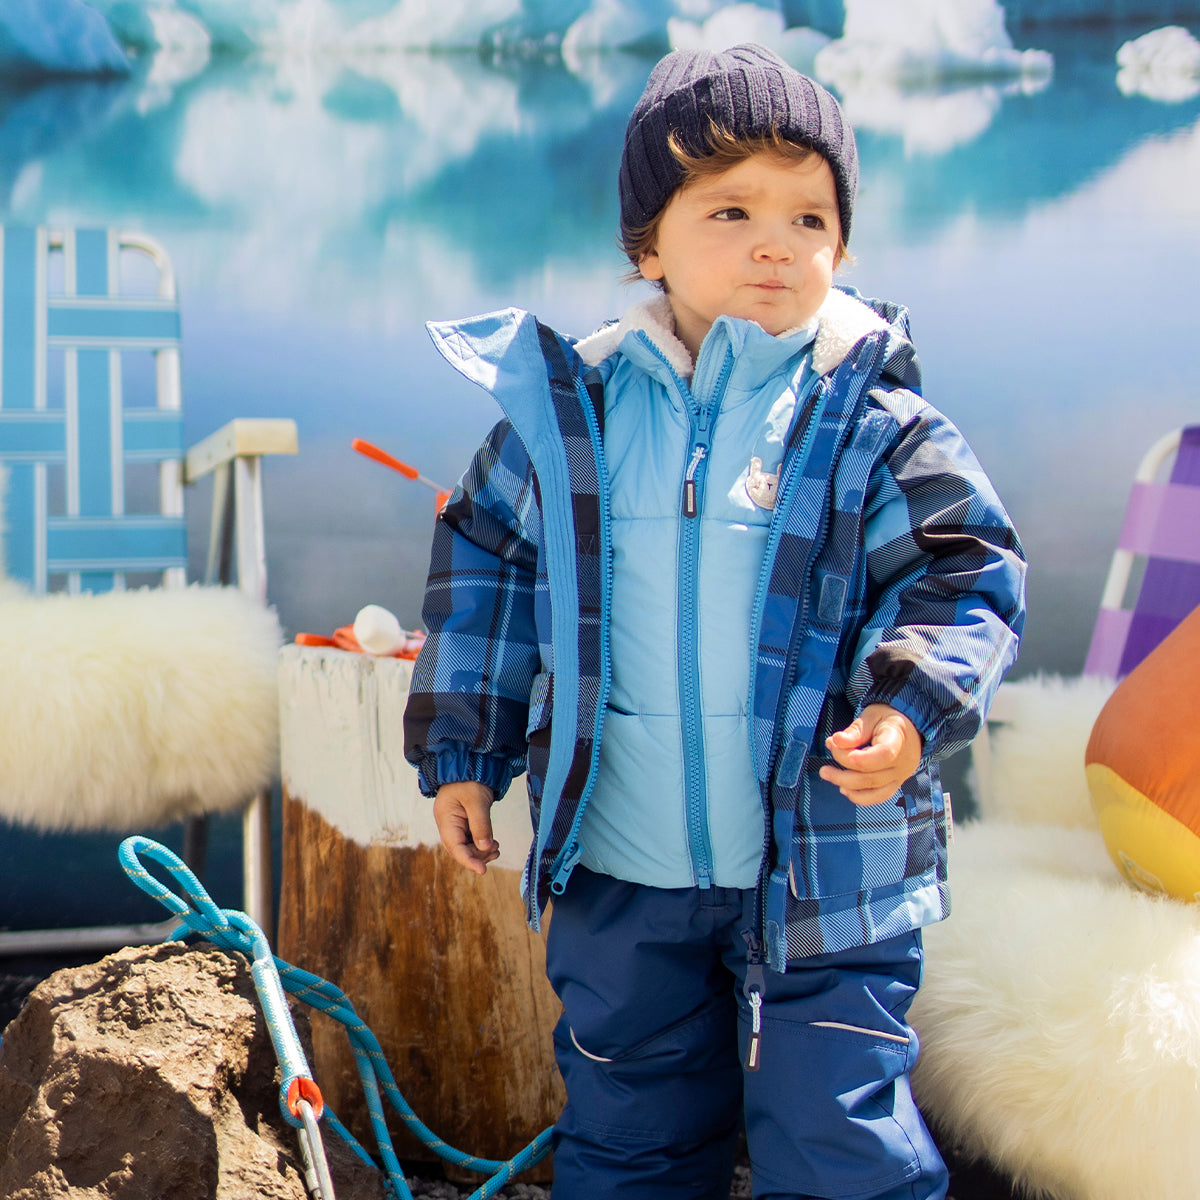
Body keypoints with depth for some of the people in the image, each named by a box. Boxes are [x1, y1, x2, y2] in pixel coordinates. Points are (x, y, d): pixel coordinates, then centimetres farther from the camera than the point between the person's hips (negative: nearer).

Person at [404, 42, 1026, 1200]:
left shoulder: (873, 420, -8)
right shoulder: (571, 408, 0)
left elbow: (968, 574, -5)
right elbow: (483, 560, 11)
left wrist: (913, 703, -23)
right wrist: (459, 747, 10)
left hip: (822, 871, -3)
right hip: (620, 872, 3)